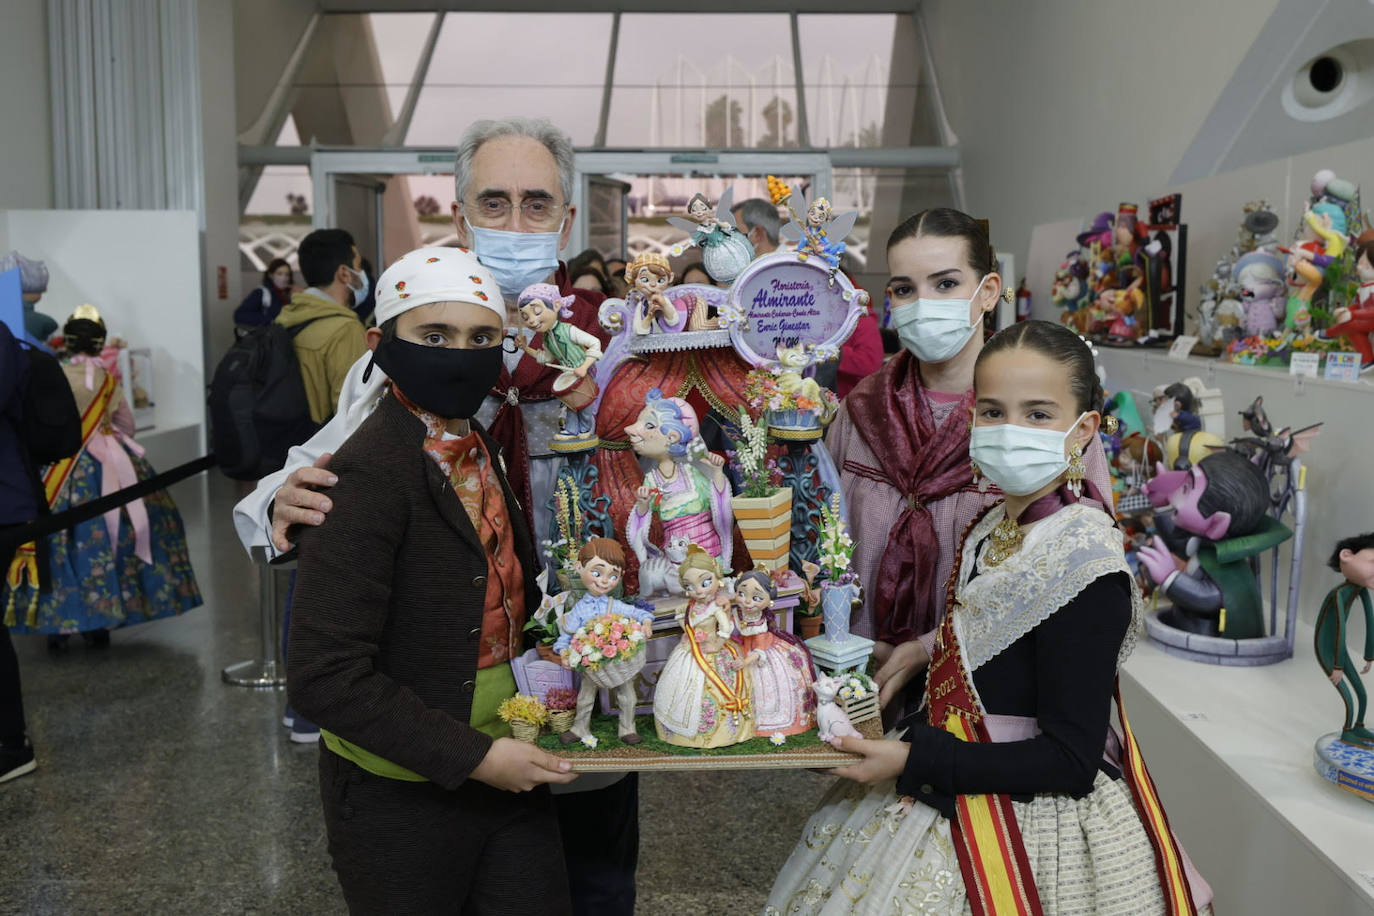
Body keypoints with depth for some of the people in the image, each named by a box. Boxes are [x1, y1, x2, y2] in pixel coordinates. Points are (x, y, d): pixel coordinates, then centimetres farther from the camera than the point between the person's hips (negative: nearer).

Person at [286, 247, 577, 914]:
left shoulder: (484, 448, 3)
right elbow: (326, 676, -23)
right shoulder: (369, 475, -21)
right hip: (402, 798, -7)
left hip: (508, 772, 7)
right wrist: (471, 757, -21)